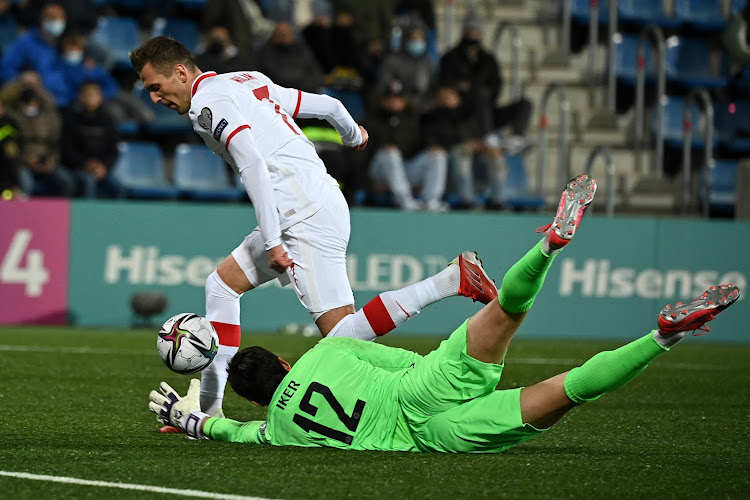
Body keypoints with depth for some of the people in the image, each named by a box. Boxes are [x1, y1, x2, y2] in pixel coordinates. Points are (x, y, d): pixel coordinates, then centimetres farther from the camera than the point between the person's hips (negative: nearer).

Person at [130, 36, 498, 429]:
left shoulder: (208, 102, -6)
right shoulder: (249, 82, 21)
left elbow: (252, 164, -19)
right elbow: (328, 105, 25)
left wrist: (272, 241, -22)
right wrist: (353, 136, 47)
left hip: (307, 218, -10)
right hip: (323, 201, 10)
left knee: (341, 333, -14)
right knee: (222, 284, 16)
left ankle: (453, 279, -20)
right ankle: (208, 407, 15)